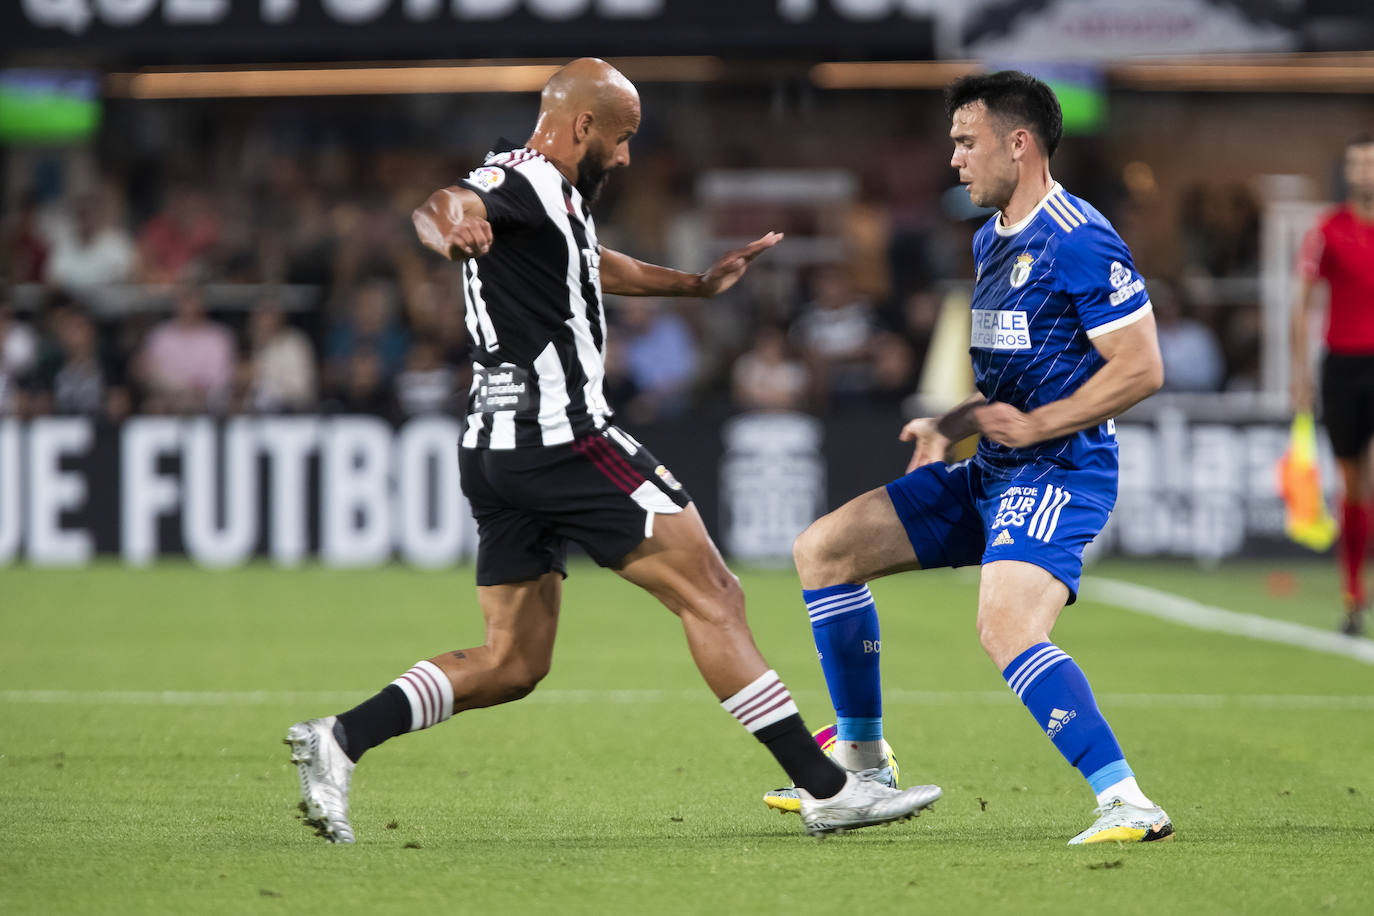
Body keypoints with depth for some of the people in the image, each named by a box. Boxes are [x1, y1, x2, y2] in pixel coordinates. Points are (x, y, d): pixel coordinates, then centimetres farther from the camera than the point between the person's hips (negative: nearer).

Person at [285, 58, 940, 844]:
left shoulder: (555, 195, 19)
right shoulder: (522, 183, -12)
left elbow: (593, 265, 40)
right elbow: (442, 205, -34)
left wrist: (697, 284, 49)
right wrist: (452, 224, -58)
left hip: (501, 449, 11)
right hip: (564, 437, -11)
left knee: (514, 662, 10)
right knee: (714, 598, -6)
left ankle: (339, 741, -2)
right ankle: (827, 788, -5)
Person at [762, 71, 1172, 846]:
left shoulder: (1080, 243, -15)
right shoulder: (991, 242, 16)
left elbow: (1142, 369, -19)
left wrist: (1035, 425, -20)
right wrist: (950, 427, 12)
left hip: (1059, 473, -10)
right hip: (992, 473, 10)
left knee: (1006, 630, -33)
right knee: (823, 550, 11)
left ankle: (1128, 804, -33)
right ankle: (861, 763, 19)